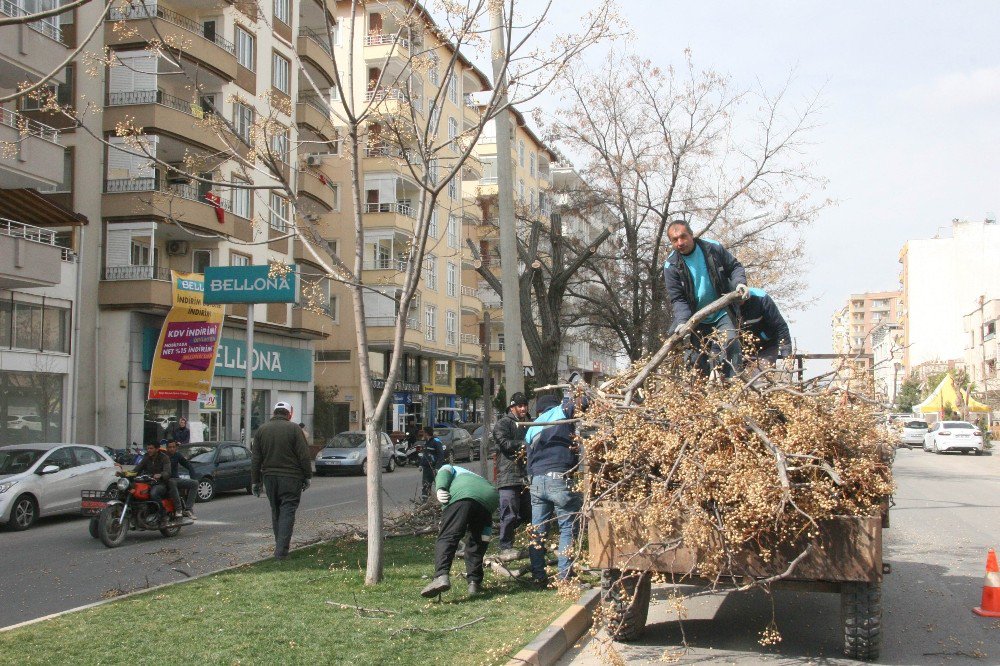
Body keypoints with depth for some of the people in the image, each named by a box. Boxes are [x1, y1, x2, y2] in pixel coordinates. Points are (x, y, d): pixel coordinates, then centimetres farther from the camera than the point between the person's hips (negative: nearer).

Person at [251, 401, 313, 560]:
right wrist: (307, 476, 0)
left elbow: (255, 459, 8)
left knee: (276, 512, 16)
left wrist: (255, 481, 12)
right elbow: (304, 456, -8)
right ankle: (281, 550, -10)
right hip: (290, 478, -4)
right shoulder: (294, 428, -6)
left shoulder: (262, 429, 7)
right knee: (287, 511, -3)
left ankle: (280, 546, 21)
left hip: (269, 477, 4)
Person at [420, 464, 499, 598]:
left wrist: (440, 489, -7)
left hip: (462, 496, -5)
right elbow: (488, 525, 41)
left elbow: (444, 472, 10)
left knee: (447, 538, -12)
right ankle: (475, 582, 11)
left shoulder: (451, 469, 39)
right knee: (476, 542, 21)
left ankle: (441, 576, -32)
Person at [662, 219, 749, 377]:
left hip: (722, 313, -1)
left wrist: (740, 282, -17)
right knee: (700, 361, 5)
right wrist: (682, 322, -28)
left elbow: (735, 266, 5)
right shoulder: (671, 266, -10)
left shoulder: (714, 248, -7)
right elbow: (677, 299, -12)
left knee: (730, 343, -22)